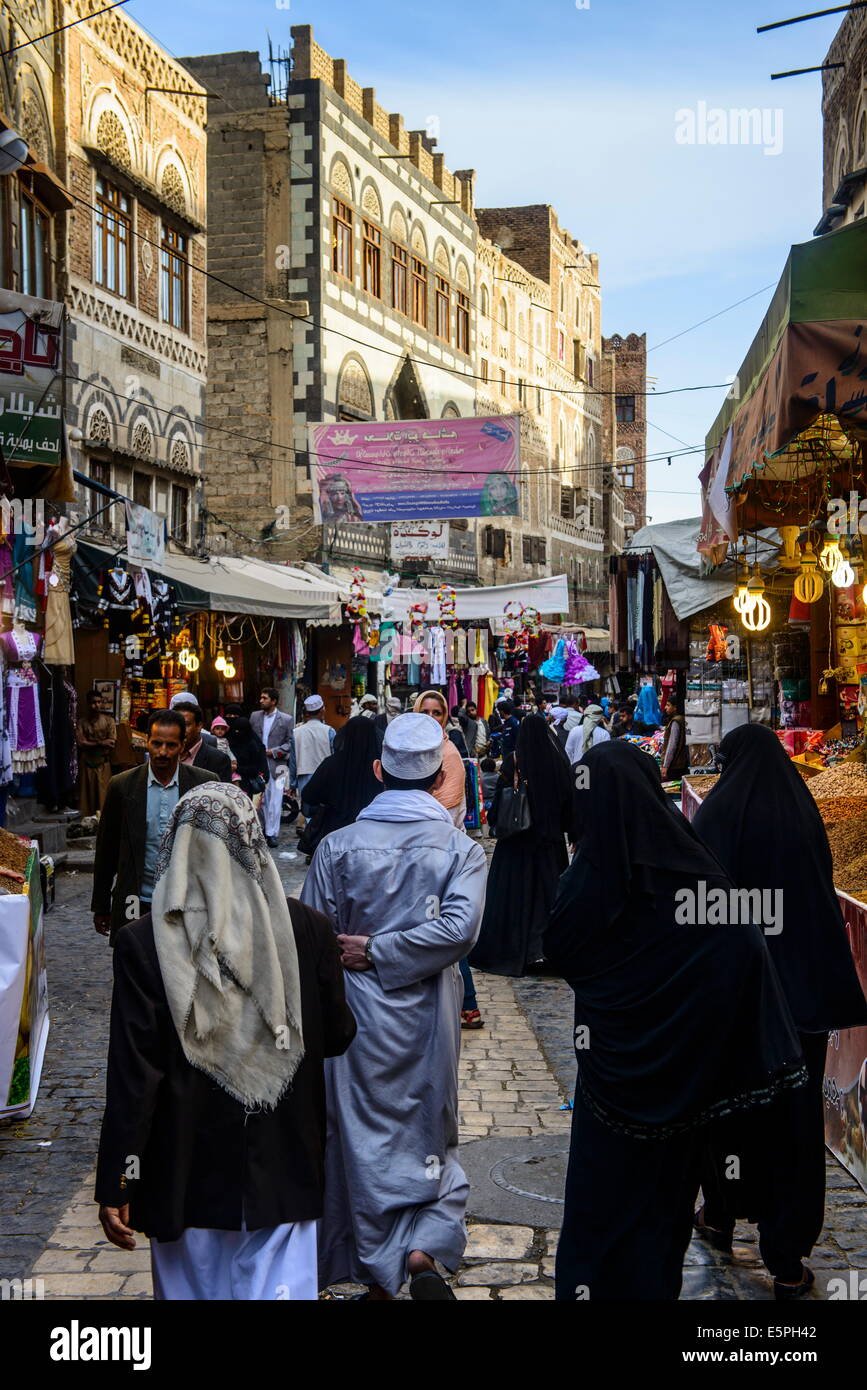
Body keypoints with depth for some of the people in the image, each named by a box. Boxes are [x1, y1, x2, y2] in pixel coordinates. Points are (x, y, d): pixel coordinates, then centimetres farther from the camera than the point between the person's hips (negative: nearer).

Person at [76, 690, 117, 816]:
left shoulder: (109, 721, 4)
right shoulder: (82, 723, 4)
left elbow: (112, 743, -4)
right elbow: (80, 743, -7)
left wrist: (90, 744, -7)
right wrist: (100, 743, -13)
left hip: (103, 764, 0)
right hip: (86, 763, 0)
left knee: (103, 794, -4)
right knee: (87, 794, 0)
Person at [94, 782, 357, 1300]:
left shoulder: (145, 942, -13)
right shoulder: (309, 929, -11)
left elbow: (133, 1070, -13)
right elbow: (337, 1037, 1)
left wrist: (115, 1183, -6)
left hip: (185, 1172, 0)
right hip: (283, 1167, 0)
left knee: (193, 1284, 18)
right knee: (277, 1287, 12)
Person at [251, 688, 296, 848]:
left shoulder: (286, 720, -1)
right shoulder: (255, 716, 10)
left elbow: (290, 743, -2)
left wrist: (274, 751, -11)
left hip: (276, 764, -3)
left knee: (275, 801, -4)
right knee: (262, 799, 8)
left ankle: (272, 833, 0)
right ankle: (265, 829, 18)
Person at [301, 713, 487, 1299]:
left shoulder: (339, 846, -5)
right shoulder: (462, 849, -6)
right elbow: (459, 928, -20)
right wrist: (383, 952, -13)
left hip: (357, 1012, 0)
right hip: (428, 1016, 0)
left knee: (364, 1137, 12)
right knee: (431, 1131, 16)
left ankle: (380, 1273, 20)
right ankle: (426, 1247, -6)